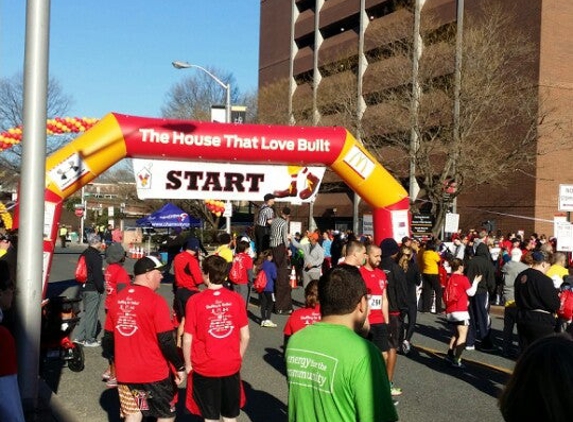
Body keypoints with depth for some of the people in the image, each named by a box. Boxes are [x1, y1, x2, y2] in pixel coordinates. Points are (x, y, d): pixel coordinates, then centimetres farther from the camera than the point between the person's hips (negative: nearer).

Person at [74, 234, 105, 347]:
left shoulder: (84, 254, 12)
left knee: (87, 313, 18)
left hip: (84, 287, 9)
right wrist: (101, 288, -12)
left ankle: (80, 337, 20)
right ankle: (90, 340, 7)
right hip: (93, 290, -9)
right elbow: (98, 274, -21)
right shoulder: (96, 256, -17)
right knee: (92, 314, 0)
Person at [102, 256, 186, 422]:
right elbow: (166, 341, -17)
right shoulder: (155, 301, -17)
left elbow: (108, 337, 9)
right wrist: (180, 367, -6)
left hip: (125, 372, 6)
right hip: (154, 372, -5)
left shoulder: (118, 299, 2)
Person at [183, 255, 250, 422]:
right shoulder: (236, 299, -6)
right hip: (231, 367, 2)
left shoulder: (195, 301, -12)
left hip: (204, 368, -2)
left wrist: (188, 365, 5)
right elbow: (245, 336, -1)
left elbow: (187, 339, -10)